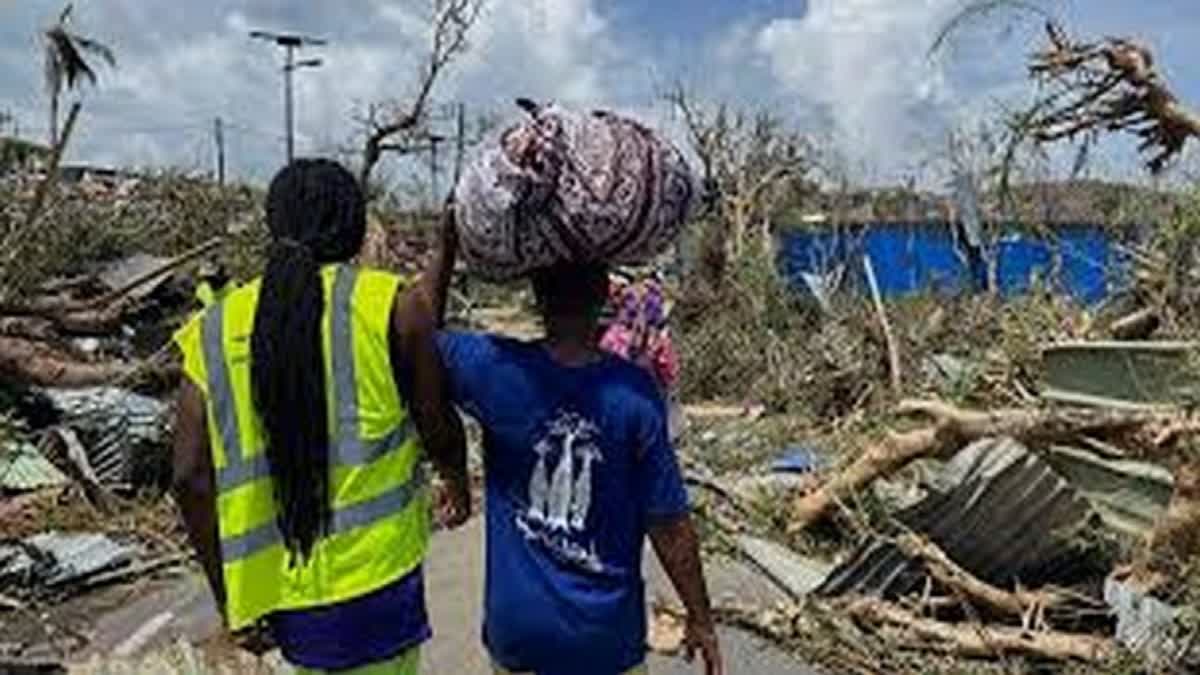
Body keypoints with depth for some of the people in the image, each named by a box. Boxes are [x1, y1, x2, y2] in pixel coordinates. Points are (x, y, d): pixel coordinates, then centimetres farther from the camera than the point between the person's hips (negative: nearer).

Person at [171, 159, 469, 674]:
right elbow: (439, 431, 0)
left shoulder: (215, 332, 2)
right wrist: (458, 481, 21)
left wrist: (228, 595, 10)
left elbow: (191, 477, 0)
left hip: (282, 600, 4)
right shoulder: (394, 306, -8)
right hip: (375, 582, -4)